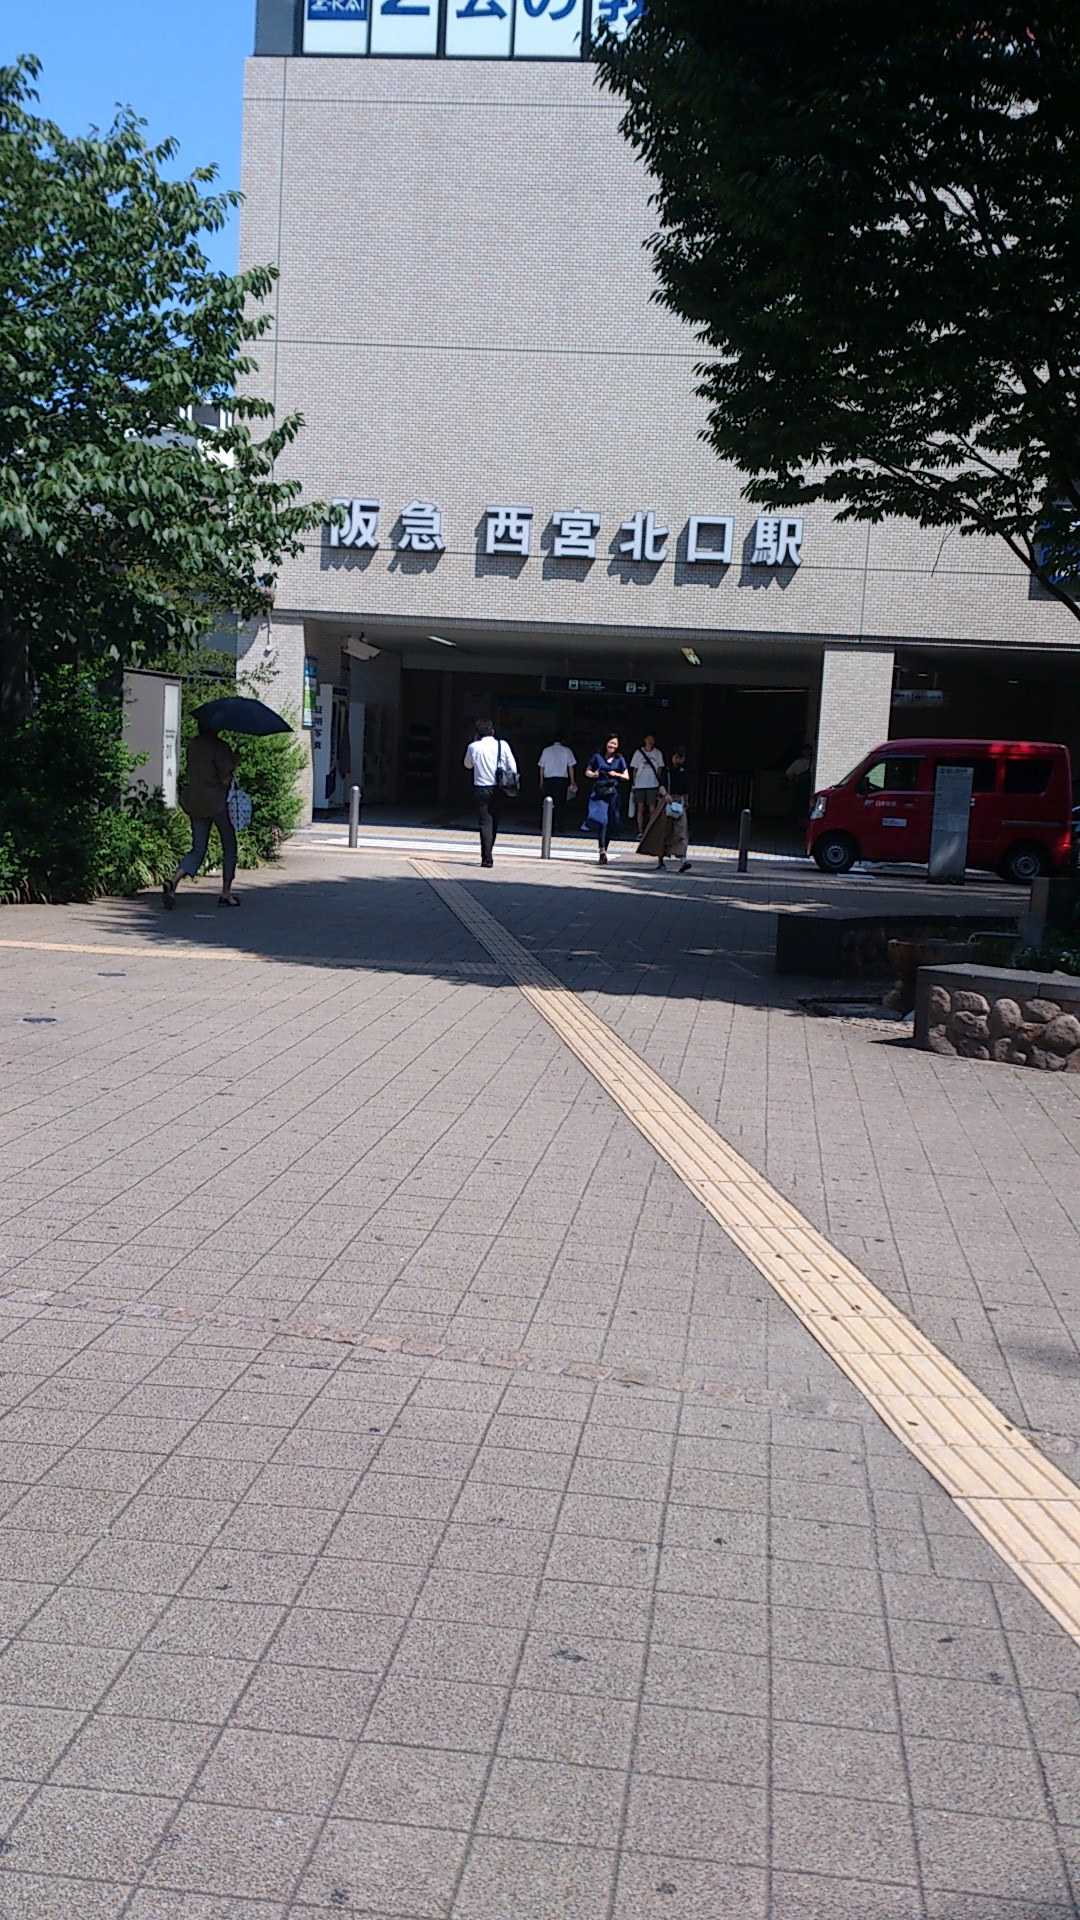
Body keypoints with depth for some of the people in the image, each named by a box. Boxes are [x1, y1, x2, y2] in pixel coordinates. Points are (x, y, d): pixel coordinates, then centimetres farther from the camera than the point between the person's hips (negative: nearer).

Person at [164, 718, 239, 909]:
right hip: (216, 801, -6)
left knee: (198, 849, 9)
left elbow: (192, 772, 15)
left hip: (194, 801, 6)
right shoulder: (219, 747, -13)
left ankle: (173, 882, -15)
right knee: (229, 847, 11)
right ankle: (226, 893, 13)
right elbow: (225, 778, -17)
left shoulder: (193, 744, 9)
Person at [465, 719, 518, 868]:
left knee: (485, 822, -2)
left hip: (482, 788, -2)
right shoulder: (502, 745, -1)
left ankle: (487, 858, -12)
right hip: (499, 788, 2)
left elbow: (468, 765, 14)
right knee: (494, 822, 16)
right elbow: (512, 766, -2)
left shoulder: (474, 747, -4)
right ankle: (488, 852, 28)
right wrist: (511, 783, 9)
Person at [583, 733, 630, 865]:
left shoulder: (619, 759, 10)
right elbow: (587, 772, 16)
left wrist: (617, 774, -8)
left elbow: (627, 777, 10)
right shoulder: (597, 757, 8)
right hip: (599, 792, -2)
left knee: (611, 823, 3)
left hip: (614, 792, 2)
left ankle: (604, 850, 16)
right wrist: (593, 774, -5)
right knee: (603, 820, -16)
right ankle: (602, 849, -22)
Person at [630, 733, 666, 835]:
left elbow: (660, 768, 10)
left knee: (652, 809, -2)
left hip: (653, 784, 0)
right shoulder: (639, 752, 4)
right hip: (640, 784, 0)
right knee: (640, 808, 2)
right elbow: (634, 769, 7)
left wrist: (658, 780, 2)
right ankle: (640, 831, 7)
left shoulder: (657, 753, 4)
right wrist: (634, 783, 2)